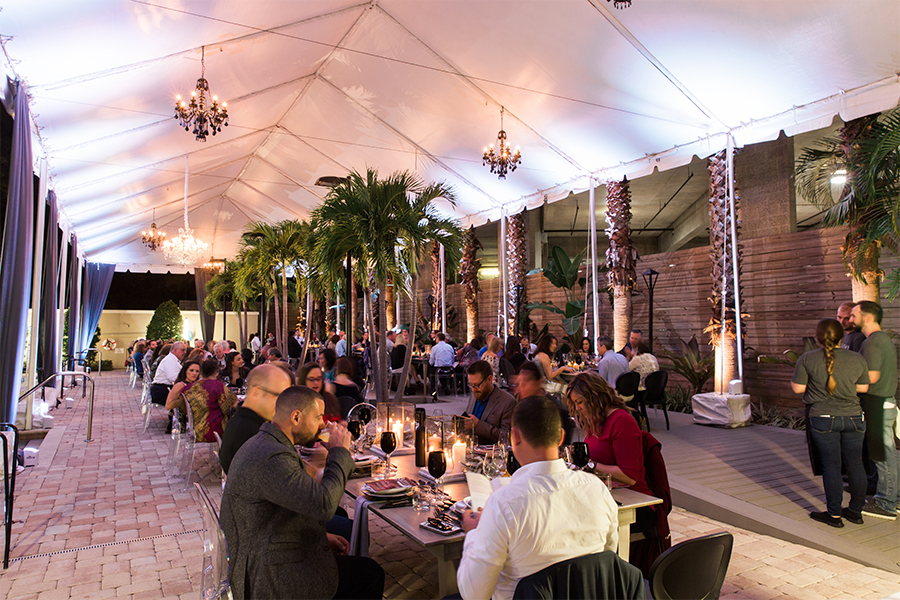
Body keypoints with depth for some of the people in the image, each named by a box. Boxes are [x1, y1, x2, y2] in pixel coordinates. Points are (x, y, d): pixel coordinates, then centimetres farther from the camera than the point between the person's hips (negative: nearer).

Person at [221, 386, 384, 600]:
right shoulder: (272, 458, -27)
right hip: (270, 578, -10)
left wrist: (321, 536, 9)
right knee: (371, 574, -2)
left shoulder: (261, 445, 8)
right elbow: (324, 505, -32)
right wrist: (340, 452, -20)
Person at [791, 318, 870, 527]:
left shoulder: (807, 360, -9)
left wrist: (797, 378, 13)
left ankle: (834, 514, 9)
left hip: (823, 419, -3)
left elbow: (798, 388, -6)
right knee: (855, 464, 14)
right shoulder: (857, 359, 1)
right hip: (853, 417, 3)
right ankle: (856, 511, 25)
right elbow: (863, 387, 10)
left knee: (831, 465, 3)